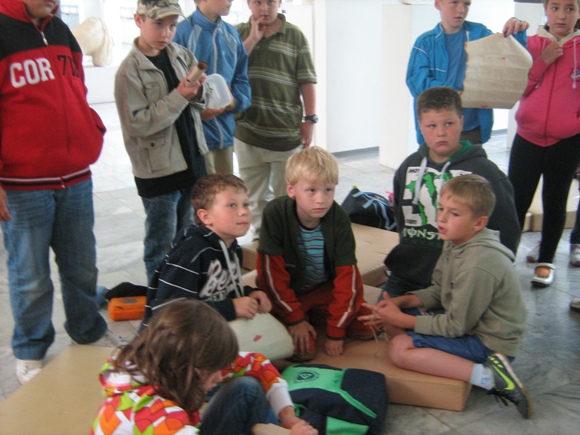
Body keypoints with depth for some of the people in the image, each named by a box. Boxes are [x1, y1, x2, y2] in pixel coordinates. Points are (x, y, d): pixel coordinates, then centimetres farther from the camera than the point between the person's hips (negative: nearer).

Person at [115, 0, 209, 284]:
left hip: (192, 160, 6)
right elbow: (139, 123, -18)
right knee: (162, 245, 6)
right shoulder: (130, 70, -12)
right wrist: (179, 96, -22)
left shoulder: (181, 55, 4)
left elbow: (200, 104, 12)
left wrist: (198, 91, -11)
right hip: (158, 170, -6)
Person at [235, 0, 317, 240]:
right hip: (247, 131, 2)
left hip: (287, 132, -2)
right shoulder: (239, 33, 8)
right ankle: (260, 236, 27)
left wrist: (310, 119, -5)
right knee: (255, 195, 13)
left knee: (286, 196, 8)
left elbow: (306, 81, 0)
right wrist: (252, 38, -7)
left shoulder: (294, 35, 2)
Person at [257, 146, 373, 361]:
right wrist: (294, 318, -18)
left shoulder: (339, 218, -18)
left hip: (325, 290, 4)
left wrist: (336, 331, -16)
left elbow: (346, 274, -15)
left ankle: (316, 318, 5)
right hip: (286, 294, -3)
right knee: (303, 351, -24)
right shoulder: (275, 214, -23)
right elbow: (271, 273, -19)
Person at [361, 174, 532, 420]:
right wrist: (401, 301, -7)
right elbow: (438, 292, 10)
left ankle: (489, 377, -18)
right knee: (391, 320, 4)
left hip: (489, 342, -10)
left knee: (400, 349, -20)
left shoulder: (478, 265, -29)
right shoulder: (457, 242, -1)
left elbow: (456, 326, -22)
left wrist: (401, 320, -16)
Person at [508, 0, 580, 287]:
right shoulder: (531, 44, 3)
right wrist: (543, 62, -11)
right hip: (528, 137, 1)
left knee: (555, 202, 10)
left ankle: (546, 261, 24)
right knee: (515, 200, -2)